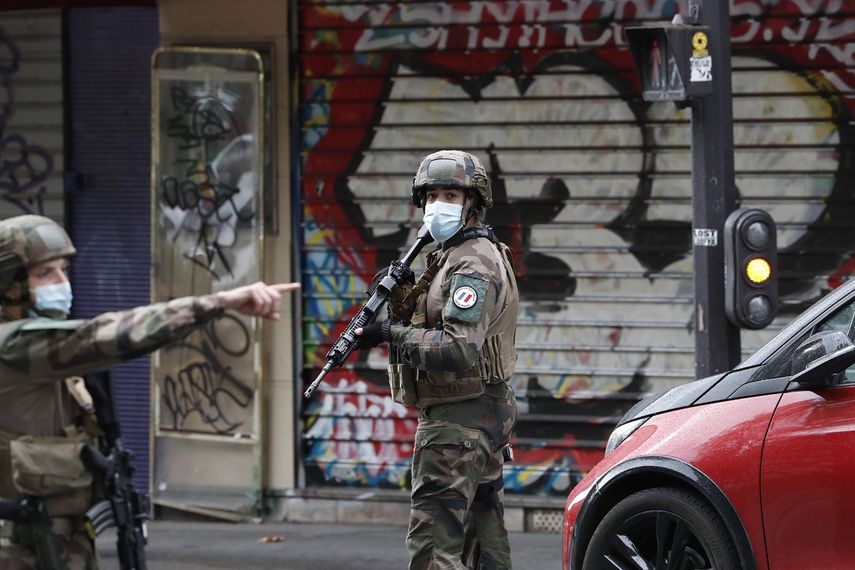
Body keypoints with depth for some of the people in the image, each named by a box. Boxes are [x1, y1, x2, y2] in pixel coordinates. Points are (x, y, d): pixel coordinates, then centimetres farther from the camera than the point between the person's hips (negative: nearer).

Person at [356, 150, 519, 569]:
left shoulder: (473, 266, -16)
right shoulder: (453, 256, 17)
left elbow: (460, 350, -27)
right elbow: (438, 328, 20)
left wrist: (393, 334, -23)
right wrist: (397, 307, 5)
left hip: (458, 421, -11)